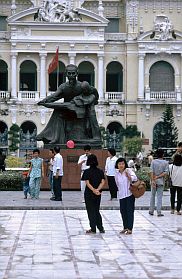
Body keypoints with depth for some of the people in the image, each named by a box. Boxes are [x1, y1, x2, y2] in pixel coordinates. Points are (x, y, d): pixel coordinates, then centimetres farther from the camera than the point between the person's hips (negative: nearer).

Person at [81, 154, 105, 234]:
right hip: (98, 194, 4)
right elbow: (103, 182, -7)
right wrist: (97, 190, -16)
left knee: (91, 211, 4)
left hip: (89, 193, -4)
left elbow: (87, 182, -17)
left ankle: (93, 229, 5)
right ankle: (101, 228, 11)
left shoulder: (87, 171, -9)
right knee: (97, 211, 16)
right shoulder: (100, 171, 2)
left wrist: (94, 190, -22)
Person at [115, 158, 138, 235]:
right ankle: (125, 227, 19)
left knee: (130, 211, -5)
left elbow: (135, 178, -21)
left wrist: (129, 177, -40)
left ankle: (130, 228, -2)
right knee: (123, 211, 7)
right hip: (121, 195, 5)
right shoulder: (117, 175, 9)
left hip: (129, 194, -5)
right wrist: (120, 191, 13)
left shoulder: (128, 170, -5)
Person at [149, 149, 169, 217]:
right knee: (159, 197, 2)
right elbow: (165, 172, -11)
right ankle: (159, 212, -1)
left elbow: (151, 171, -11)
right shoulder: (165, 163, -3)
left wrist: (153, 180, -14)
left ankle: (151, 211, 16)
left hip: (154, 181, 1)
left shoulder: (153, 162, -3)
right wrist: (158, 177, -9)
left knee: (152, 196, 13)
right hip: (161, 181, -1)